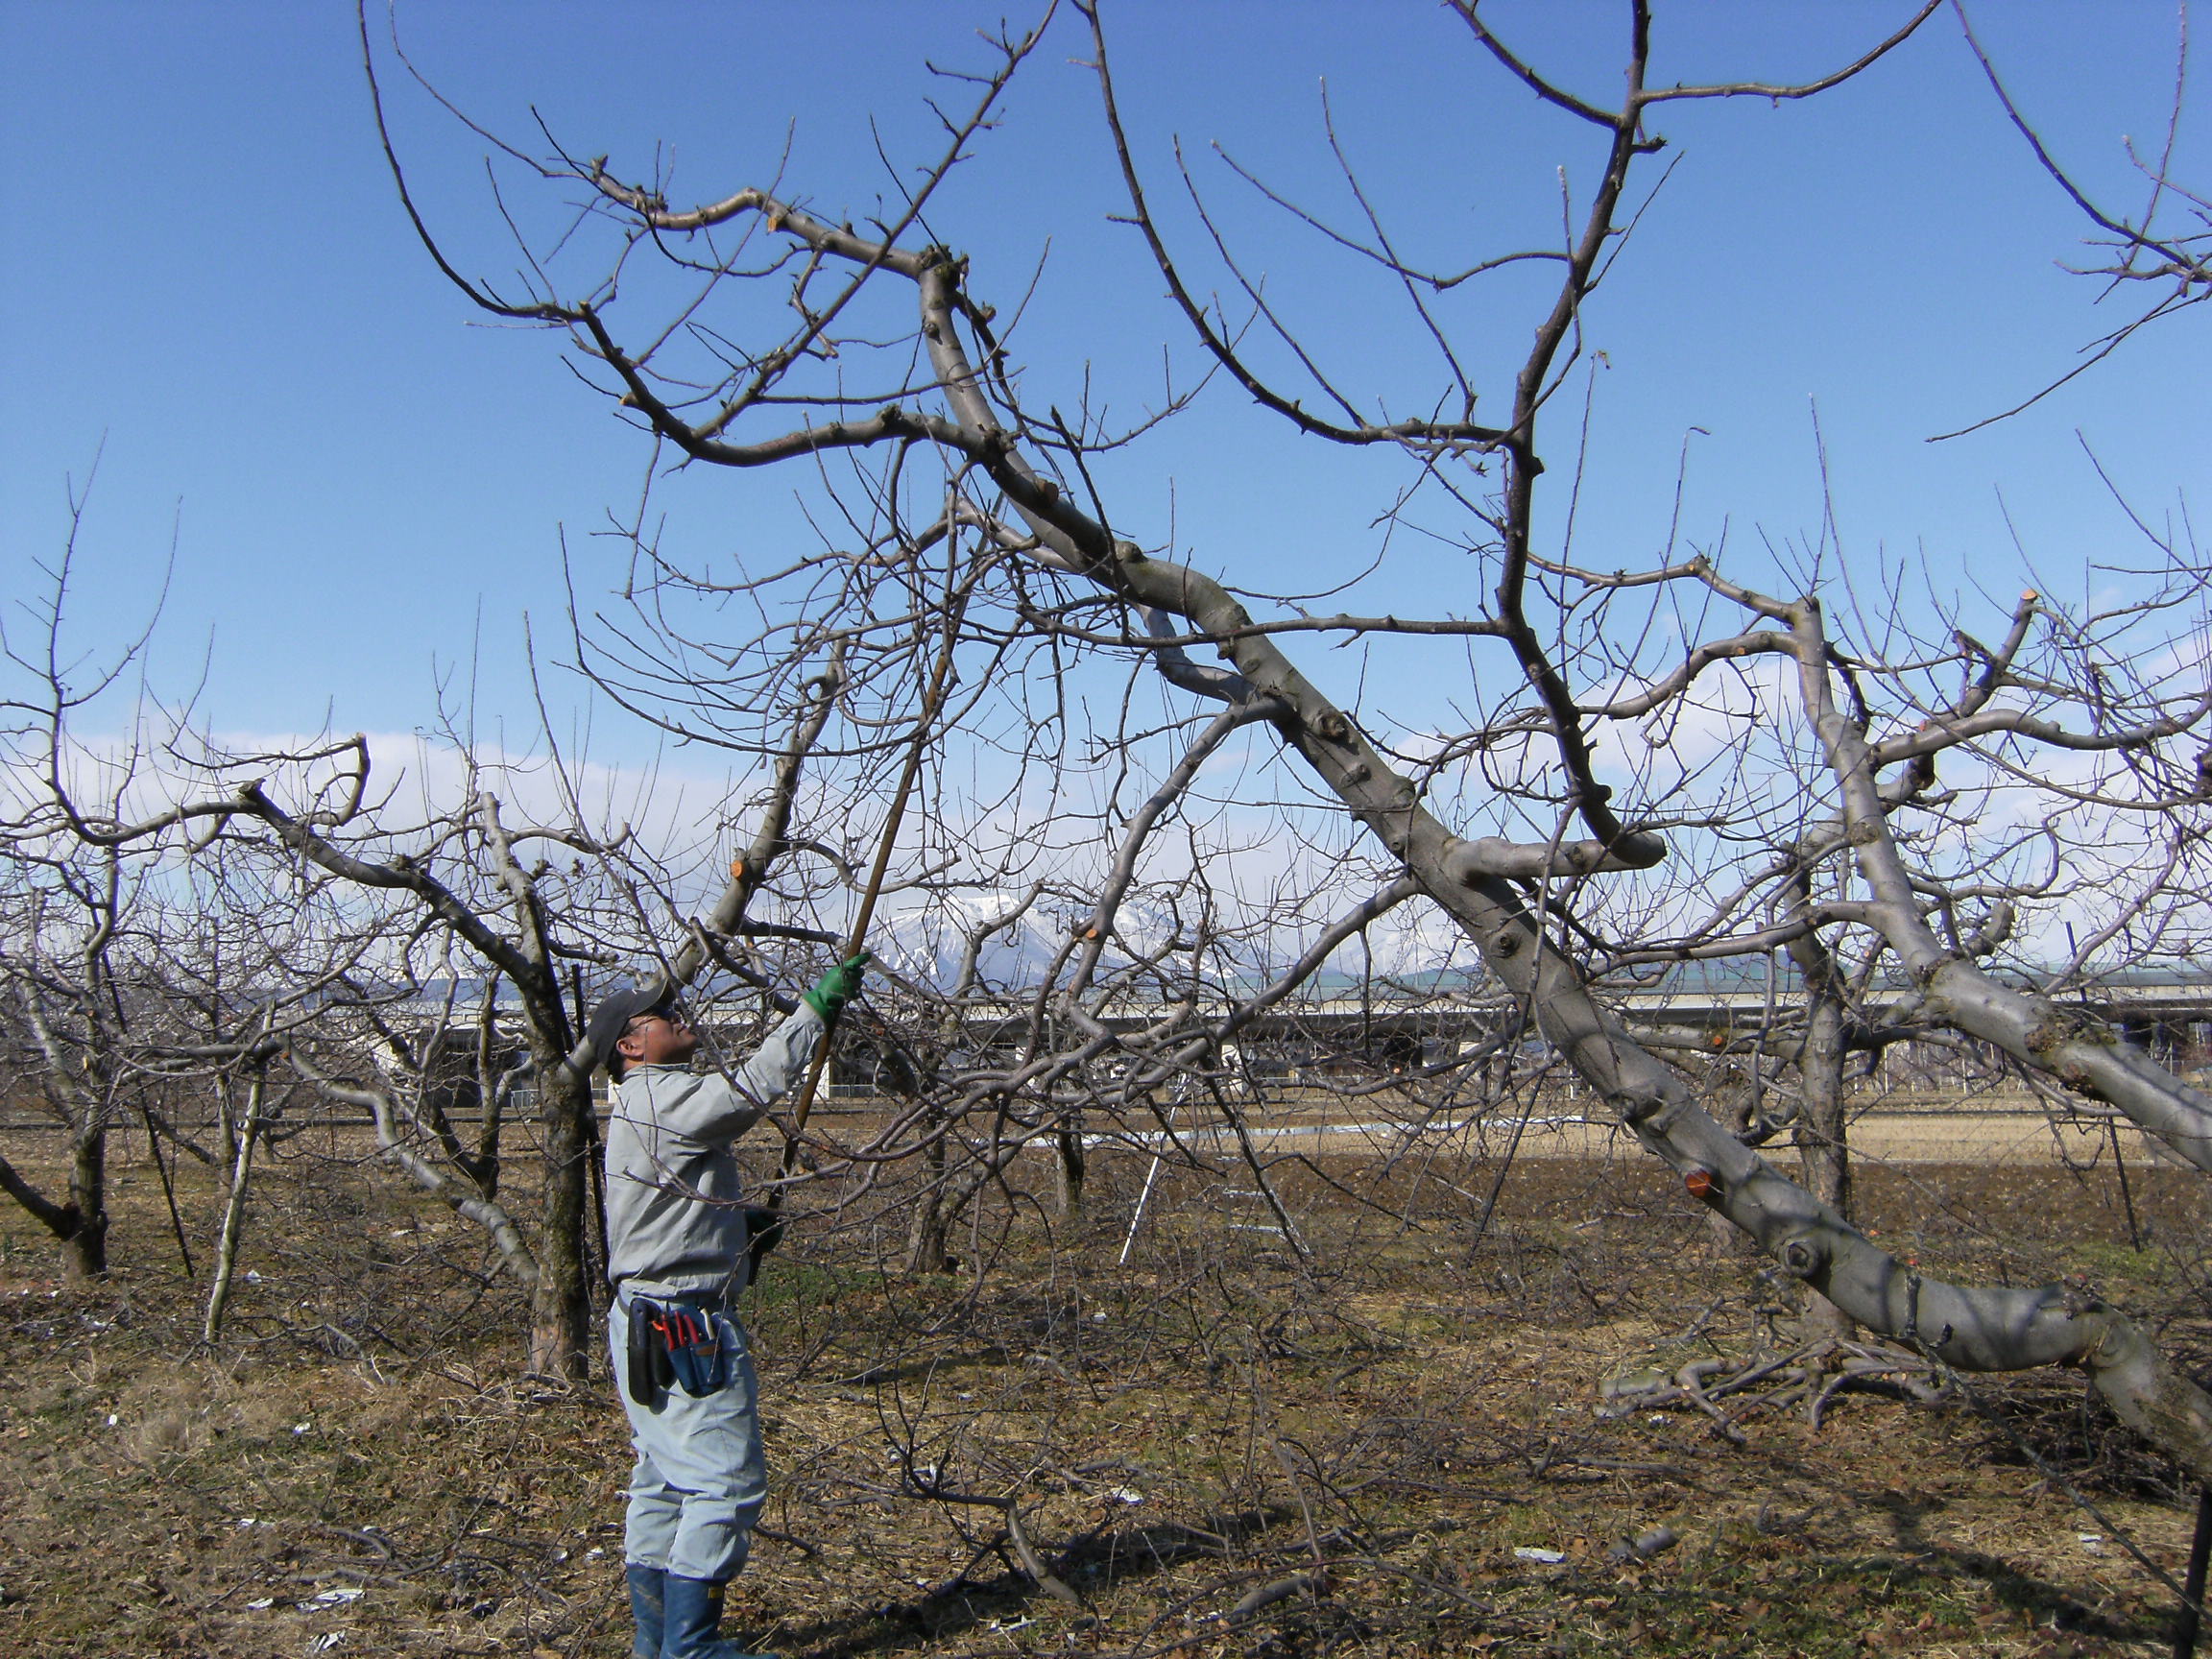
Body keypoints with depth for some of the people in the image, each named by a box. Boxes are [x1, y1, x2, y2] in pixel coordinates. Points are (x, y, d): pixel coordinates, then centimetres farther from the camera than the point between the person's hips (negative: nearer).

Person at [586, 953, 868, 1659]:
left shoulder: (646, 1106, 20)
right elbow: (751, 1089, -27)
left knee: (663, 1482, 15)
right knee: (725, 1481, -6)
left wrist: (747, 1225, 9)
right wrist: (816, 1007, -23)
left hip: (649, 1327, 11)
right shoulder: (658, 1096, -13)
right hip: (685, 1326, -11)